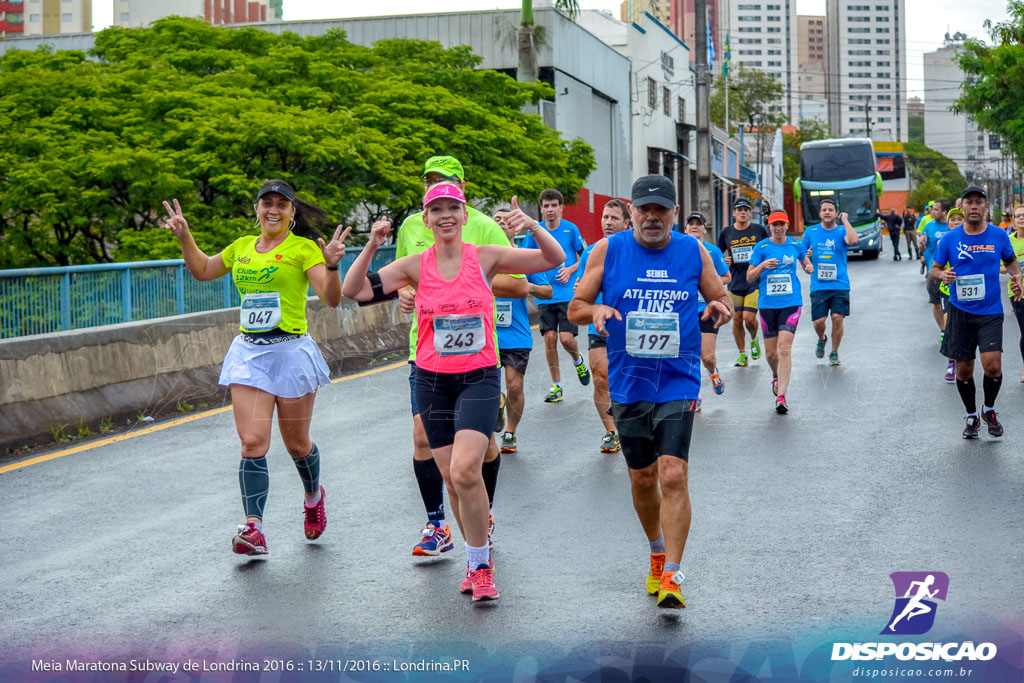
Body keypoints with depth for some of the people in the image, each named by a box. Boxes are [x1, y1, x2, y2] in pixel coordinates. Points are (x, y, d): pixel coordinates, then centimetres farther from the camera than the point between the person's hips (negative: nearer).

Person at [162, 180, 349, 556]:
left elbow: (331, 298, -14)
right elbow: (203, 270, 29)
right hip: (248, 352, 4)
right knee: (252, 443, -9)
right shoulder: (242, 247, 12)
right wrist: (185, 237, 16)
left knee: (296, 444, 10)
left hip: (291, 352, -3)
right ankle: (253, 528, -12)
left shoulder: (303, 248, -4)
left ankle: (313, 496, 41)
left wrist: (331, 266, -31)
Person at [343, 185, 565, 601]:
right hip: (432, 381, 3)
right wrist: (371, 247, -20)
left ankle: (480, 565, -3)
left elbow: (554, 259, -3)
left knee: (465, 470, -20)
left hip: (479, 379, -2)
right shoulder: (416, 266, -1)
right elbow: (354, 290, -6)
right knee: (452, 479, 7)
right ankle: (477, 561, 27)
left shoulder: (485, 258, -3)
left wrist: (532, 227, -21)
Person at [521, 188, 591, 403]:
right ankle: (556, 386, 9)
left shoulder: (571, 229, -1)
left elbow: (584, 258, 7)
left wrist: (570, 270, -11)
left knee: (566, 338, -11)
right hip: (545, 294, 2)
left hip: (568, 293, -2)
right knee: (549, 337, -3)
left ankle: (578, 360, 24)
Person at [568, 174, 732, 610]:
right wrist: (596, 311, -19)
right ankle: (658, 554, 37)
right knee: (642, 478, 13)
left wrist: (720, 308, -11)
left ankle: (671, 578, -11)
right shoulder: (608, 250, 0)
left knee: (673, 475, -15)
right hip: (628, 384, 2)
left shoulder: (693, 252, 2)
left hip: (678, 384, -1)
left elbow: (720, 300, 13)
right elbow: (575, 309, 3)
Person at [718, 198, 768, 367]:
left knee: (749, 318, -11)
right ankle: (742, 354, 18)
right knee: (736, 319, 3)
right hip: (735, 282, 2)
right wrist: (724, 262, -4)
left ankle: (754, 340, 21)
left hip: (755, 282, -2)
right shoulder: (726, 233, 5)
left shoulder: (759, 230, 1)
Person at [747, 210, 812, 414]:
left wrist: (808, 266, 1)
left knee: (784, 348, -15)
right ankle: (777, 376, 41)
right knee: (770, 352, 7)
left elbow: (806, 262, 25)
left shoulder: (795, 245, 5)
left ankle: (781, 396, -15)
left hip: (791, 303, -1)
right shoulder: (761, 247, 1)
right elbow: (749, 277, 1)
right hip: (767, 304, 1)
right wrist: (763, 265, -17)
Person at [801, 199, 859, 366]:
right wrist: (806, 256, -8)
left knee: (838, 318, -8)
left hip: (840, 285, -1)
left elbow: (853, 240, -21)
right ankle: (821, 339, 30)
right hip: (818, 285, 1)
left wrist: (845, 220, -12)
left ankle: (834, 352, 11)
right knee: (818, 321, -5)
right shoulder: (811, 231, 7)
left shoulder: (842, 232, 2)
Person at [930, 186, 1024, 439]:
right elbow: (933, 269, 6)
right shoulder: (950, 239, -1)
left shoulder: (999, 236, 1)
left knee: (992, 366, -14)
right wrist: (943, 275, -17)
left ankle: (989, 410, 14)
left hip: (990, 312, -1)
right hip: (960, 311, 1)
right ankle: (972, 417, 27)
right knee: (964, 369, 6)